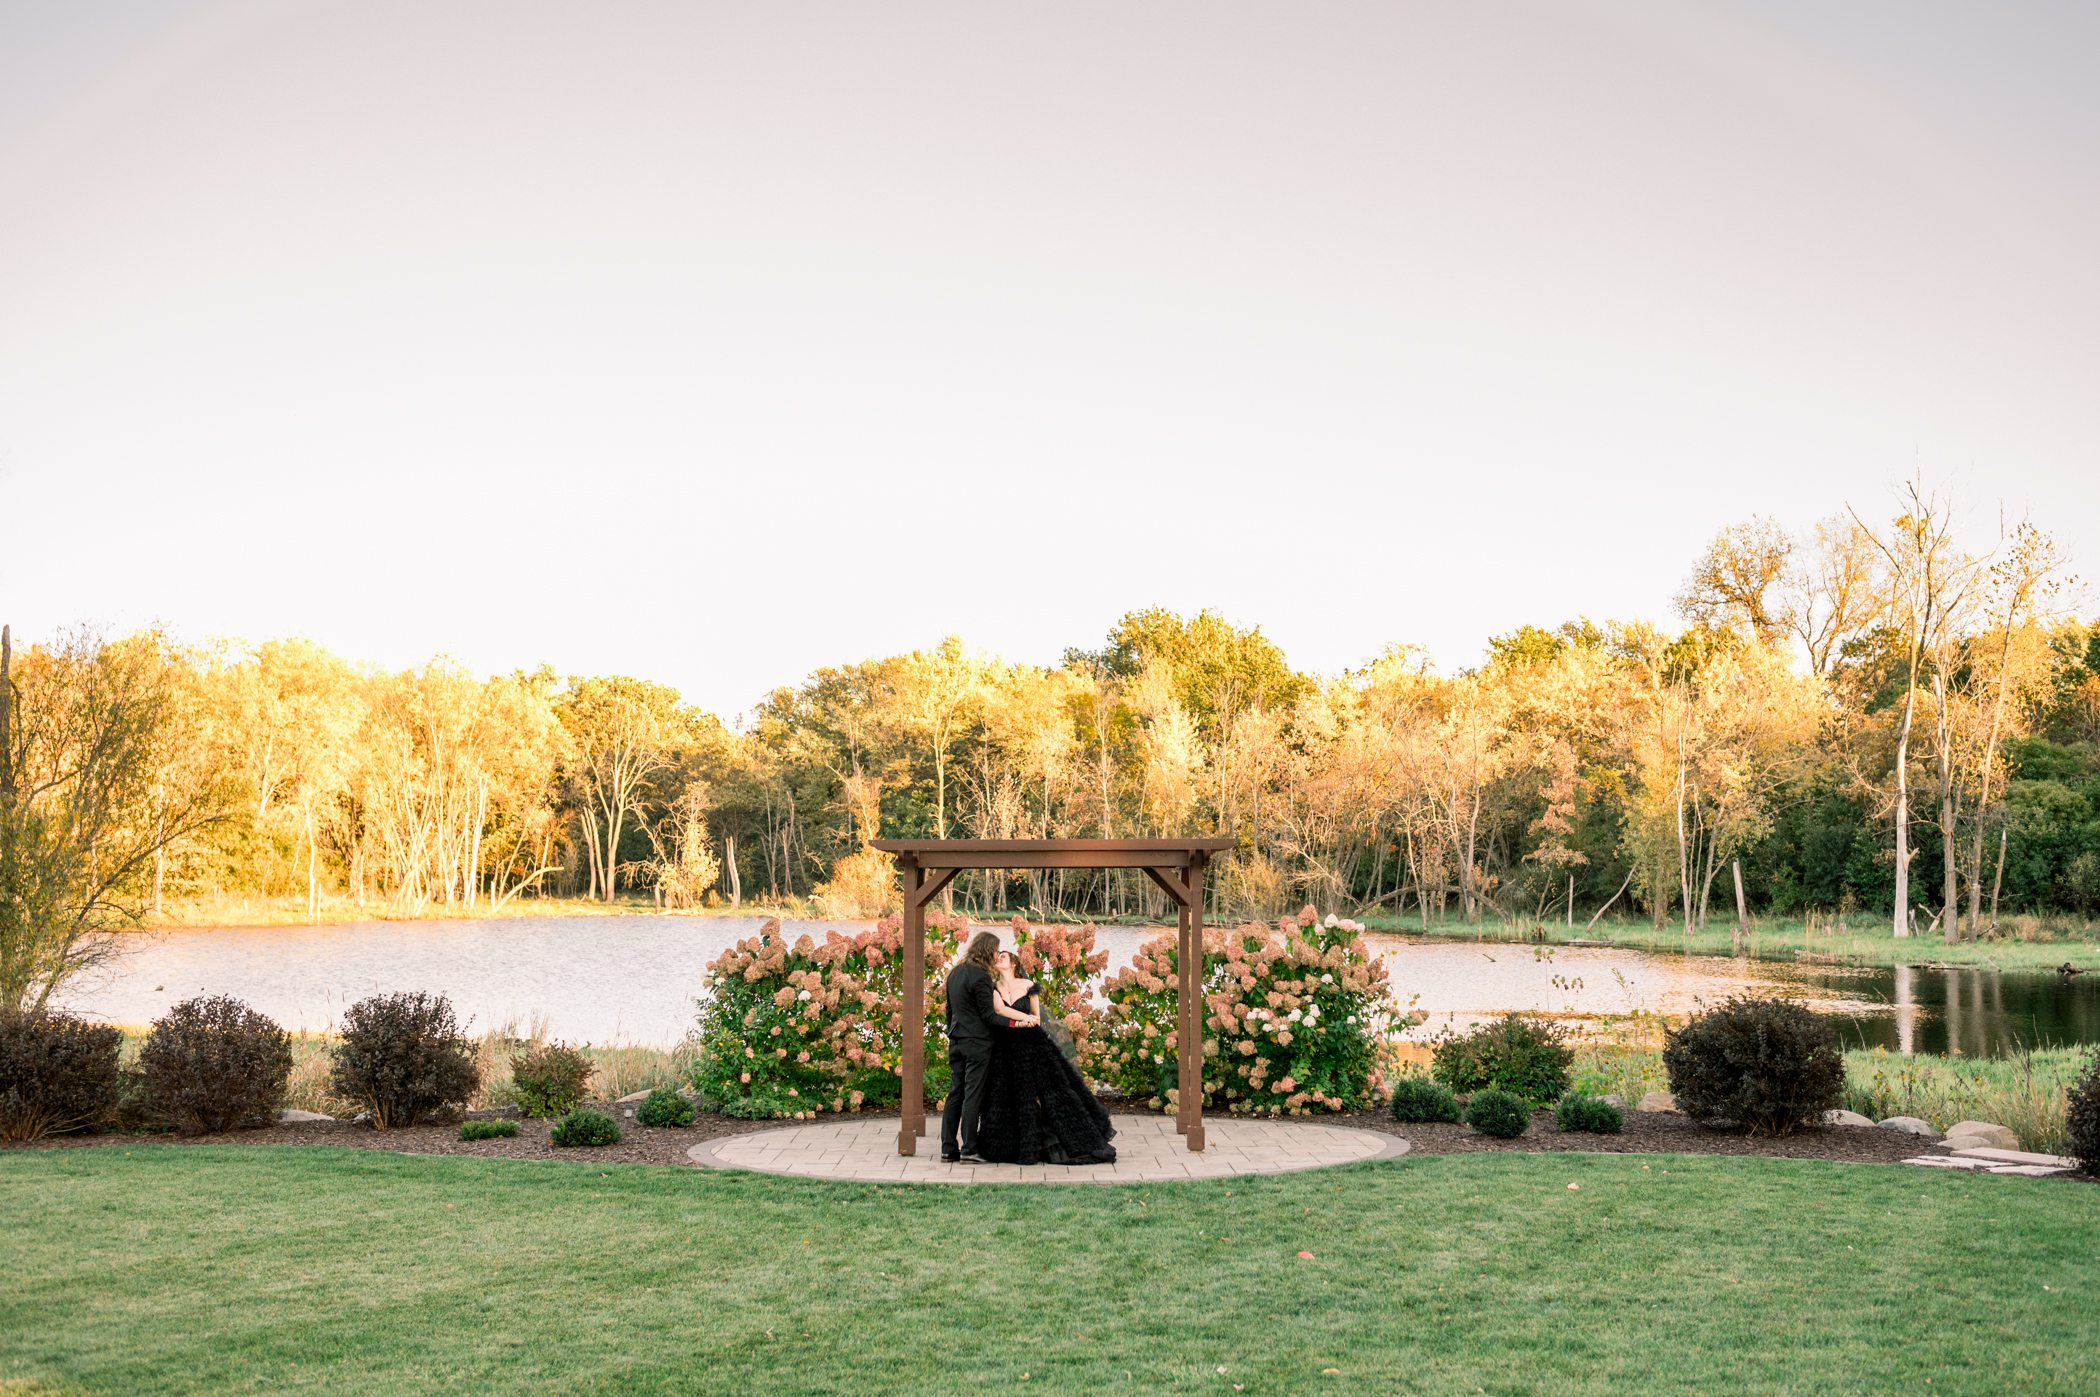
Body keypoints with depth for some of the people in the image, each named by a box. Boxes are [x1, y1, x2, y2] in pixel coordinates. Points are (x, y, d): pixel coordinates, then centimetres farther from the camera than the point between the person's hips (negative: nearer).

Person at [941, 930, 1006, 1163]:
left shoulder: (955, 973, 12)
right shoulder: (981, 976, -14)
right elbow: (988, 1015, -15)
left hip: (956, 1042, 8)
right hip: (977, 1043, -8)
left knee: (955, 1093, 10)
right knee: (973, 1095, -4)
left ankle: (948, 1148, 11)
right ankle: (968, 1150, -2)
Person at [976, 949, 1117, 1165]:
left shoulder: (1028, 986, 3)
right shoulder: (993, 989, 4)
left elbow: (1037, 1019, 3)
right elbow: (999, 1010, -15)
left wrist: (1017, 1023, -10)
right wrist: (1024, 1018, -18)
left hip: (1033, 1045, -1)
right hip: (1006, 1050, 1)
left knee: (1051, 1091, -4)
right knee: (1009, 1099, 0)